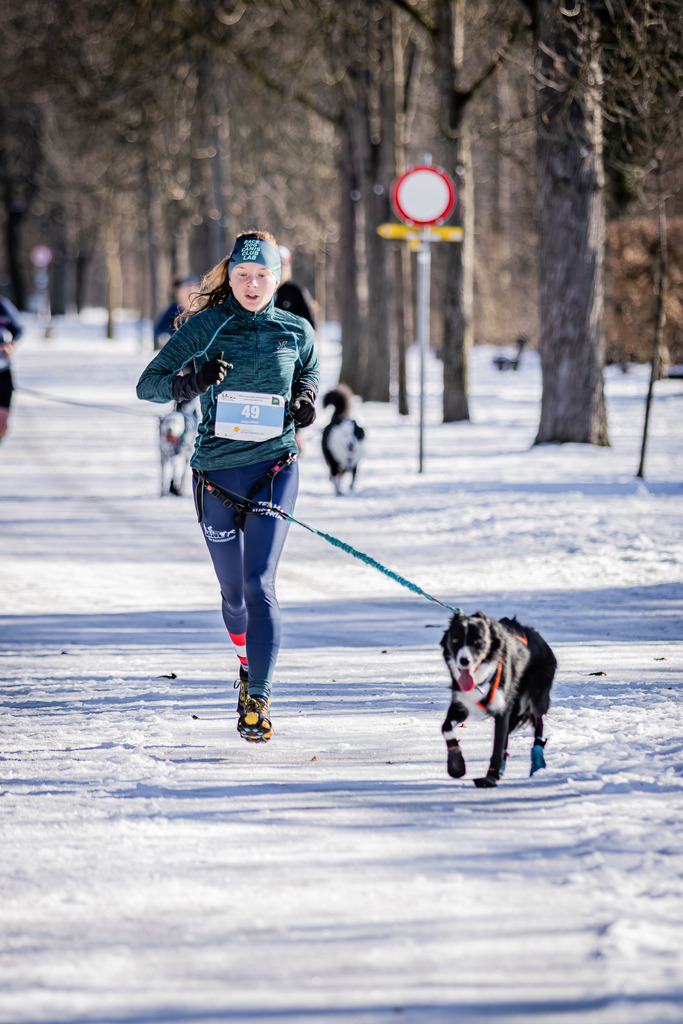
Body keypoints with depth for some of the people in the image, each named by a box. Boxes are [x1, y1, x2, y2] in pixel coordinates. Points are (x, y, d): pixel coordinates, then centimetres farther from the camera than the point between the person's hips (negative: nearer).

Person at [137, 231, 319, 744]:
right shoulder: (206, 326, -3)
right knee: (233, 592, 12)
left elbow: (310, 372, 23)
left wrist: (307, 400, 0)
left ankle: (259, 697, -12)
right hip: (217, 471, 1)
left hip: (274, 468, -1)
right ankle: (249, 659, 42)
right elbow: (148, 383, -3)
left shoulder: (296, 332, 3)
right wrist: (191, 382, -23)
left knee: (259, 585, -15)